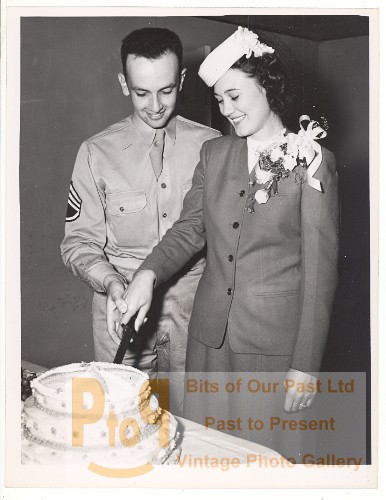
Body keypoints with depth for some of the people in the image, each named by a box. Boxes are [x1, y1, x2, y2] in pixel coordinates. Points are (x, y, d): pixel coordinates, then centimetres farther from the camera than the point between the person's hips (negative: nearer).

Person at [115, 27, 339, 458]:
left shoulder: (312, 162, -7)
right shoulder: (213, 153, 8)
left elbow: (320, 266, -8)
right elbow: (189, 229, 9)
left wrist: (307, 364, -10)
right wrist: (149, 272, -11)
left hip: (275, 342, -4)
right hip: (210, 333, 4)